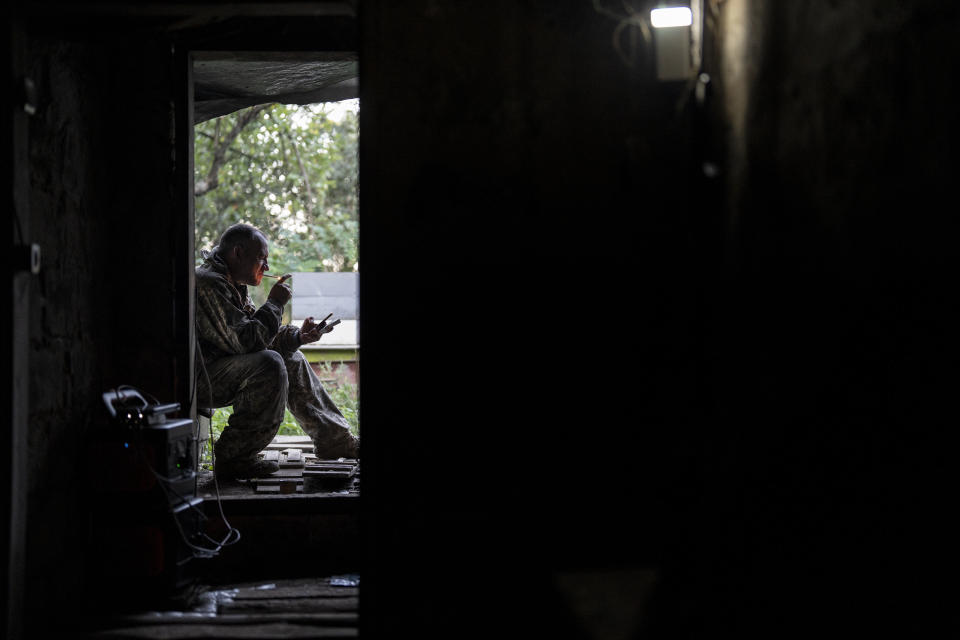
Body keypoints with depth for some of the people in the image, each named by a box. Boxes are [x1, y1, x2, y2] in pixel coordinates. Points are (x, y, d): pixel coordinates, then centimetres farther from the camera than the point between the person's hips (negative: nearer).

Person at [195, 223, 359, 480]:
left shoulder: (232, 285, 14)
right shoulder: (209, 283, -20)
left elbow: (256, 336, 15)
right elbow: (246, 341, -25)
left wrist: (298, 336, -1)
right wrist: (274, 303, -13)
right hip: (199, 378, -11)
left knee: (292, 360, 18)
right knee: (269, 364, -30)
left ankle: (337, 440, 25)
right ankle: (233, 459, -25)